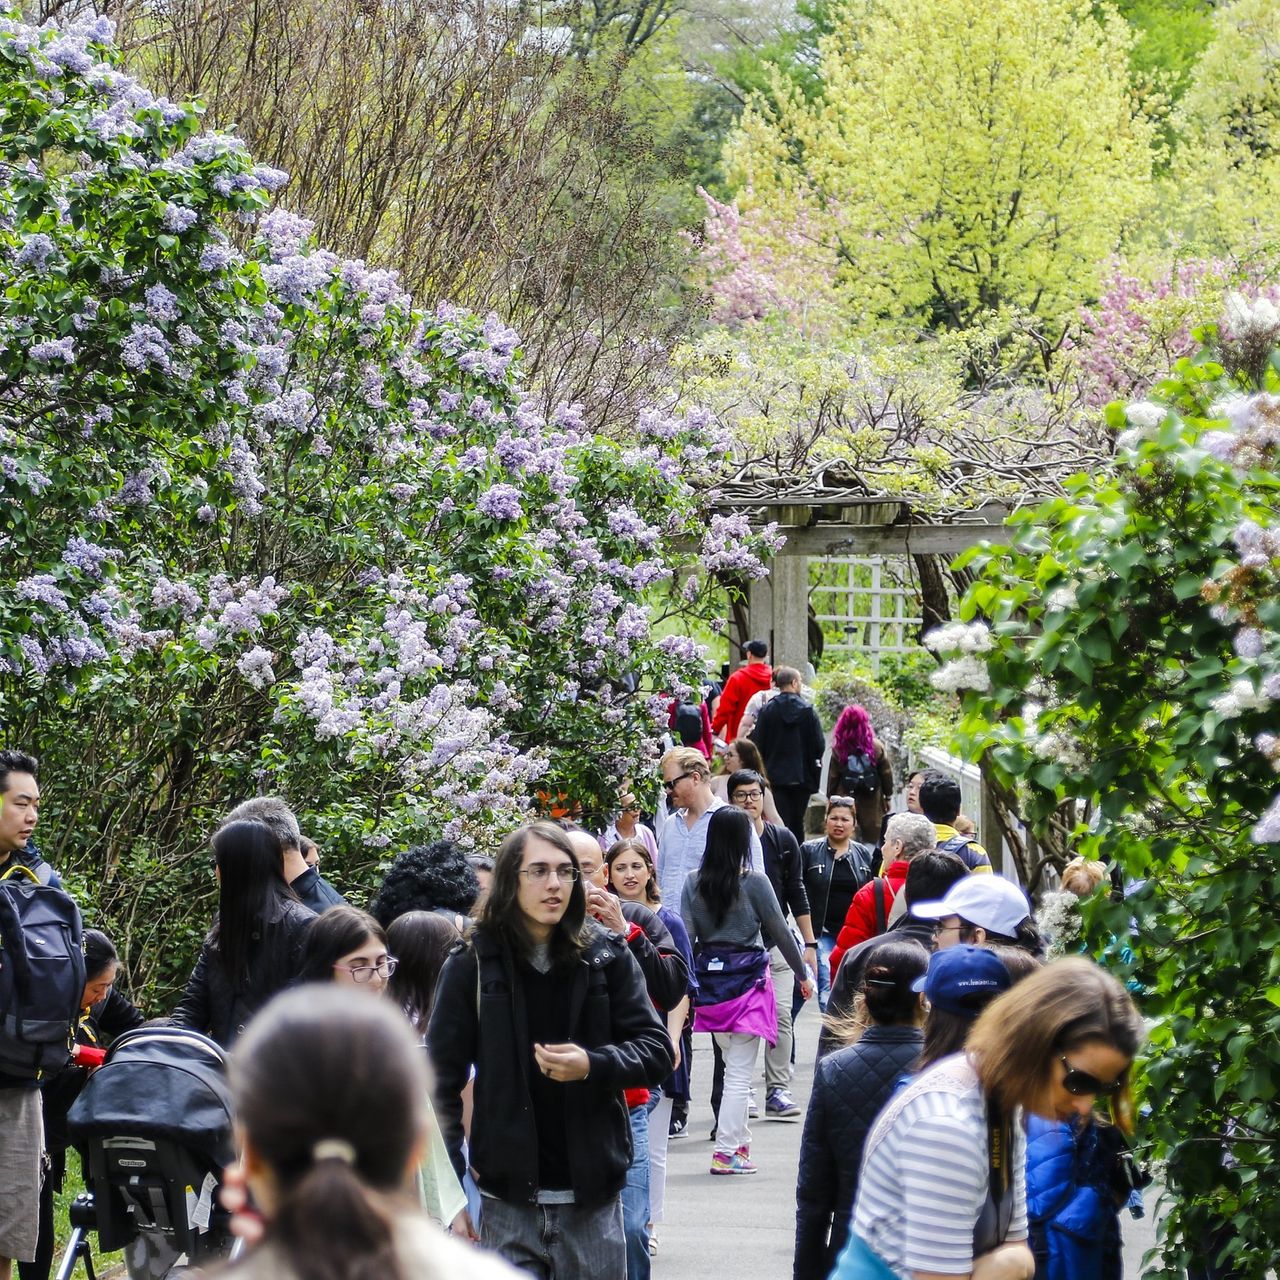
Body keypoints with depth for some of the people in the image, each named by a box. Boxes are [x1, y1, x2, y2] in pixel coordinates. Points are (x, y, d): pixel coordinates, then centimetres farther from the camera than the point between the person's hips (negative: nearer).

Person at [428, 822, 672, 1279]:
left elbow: (657, 1049, 3)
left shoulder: (606, 956, 2)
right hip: (508, 1204, -1)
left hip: (593, 1201, 1)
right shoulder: (472, 966, -2)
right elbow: (442, 1081, -1)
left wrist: (593, 1066, -18)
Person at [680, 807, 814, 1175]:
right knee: (740, 1072, -1)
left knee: (735, 1067, 18)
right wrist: (803, 975, 8)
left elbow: (686, 937, -4)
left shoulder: (694, 884, 1)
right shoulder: (754, 882, -9)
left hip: (709, 977, 4)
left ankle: (741, 1142, 21)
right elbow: (780, 931, -3)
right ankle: (726, 1152, -4)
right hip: (746, 977, -4)